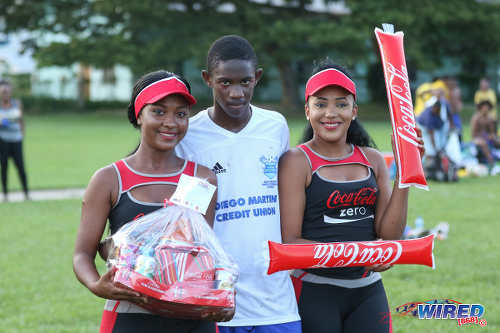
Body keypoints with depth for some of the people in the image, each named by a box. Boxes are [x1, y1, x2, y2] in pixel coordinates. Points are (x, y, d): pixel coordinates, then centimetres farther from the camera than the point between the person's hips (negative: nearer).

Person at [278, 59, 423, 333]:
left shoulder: (372, 160, 9)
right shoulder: (296, 162, -5)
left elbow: (390, 233, 2)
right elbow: (288, 241, -12)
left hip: (369, 292, 4)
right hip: (315, 292, -4)